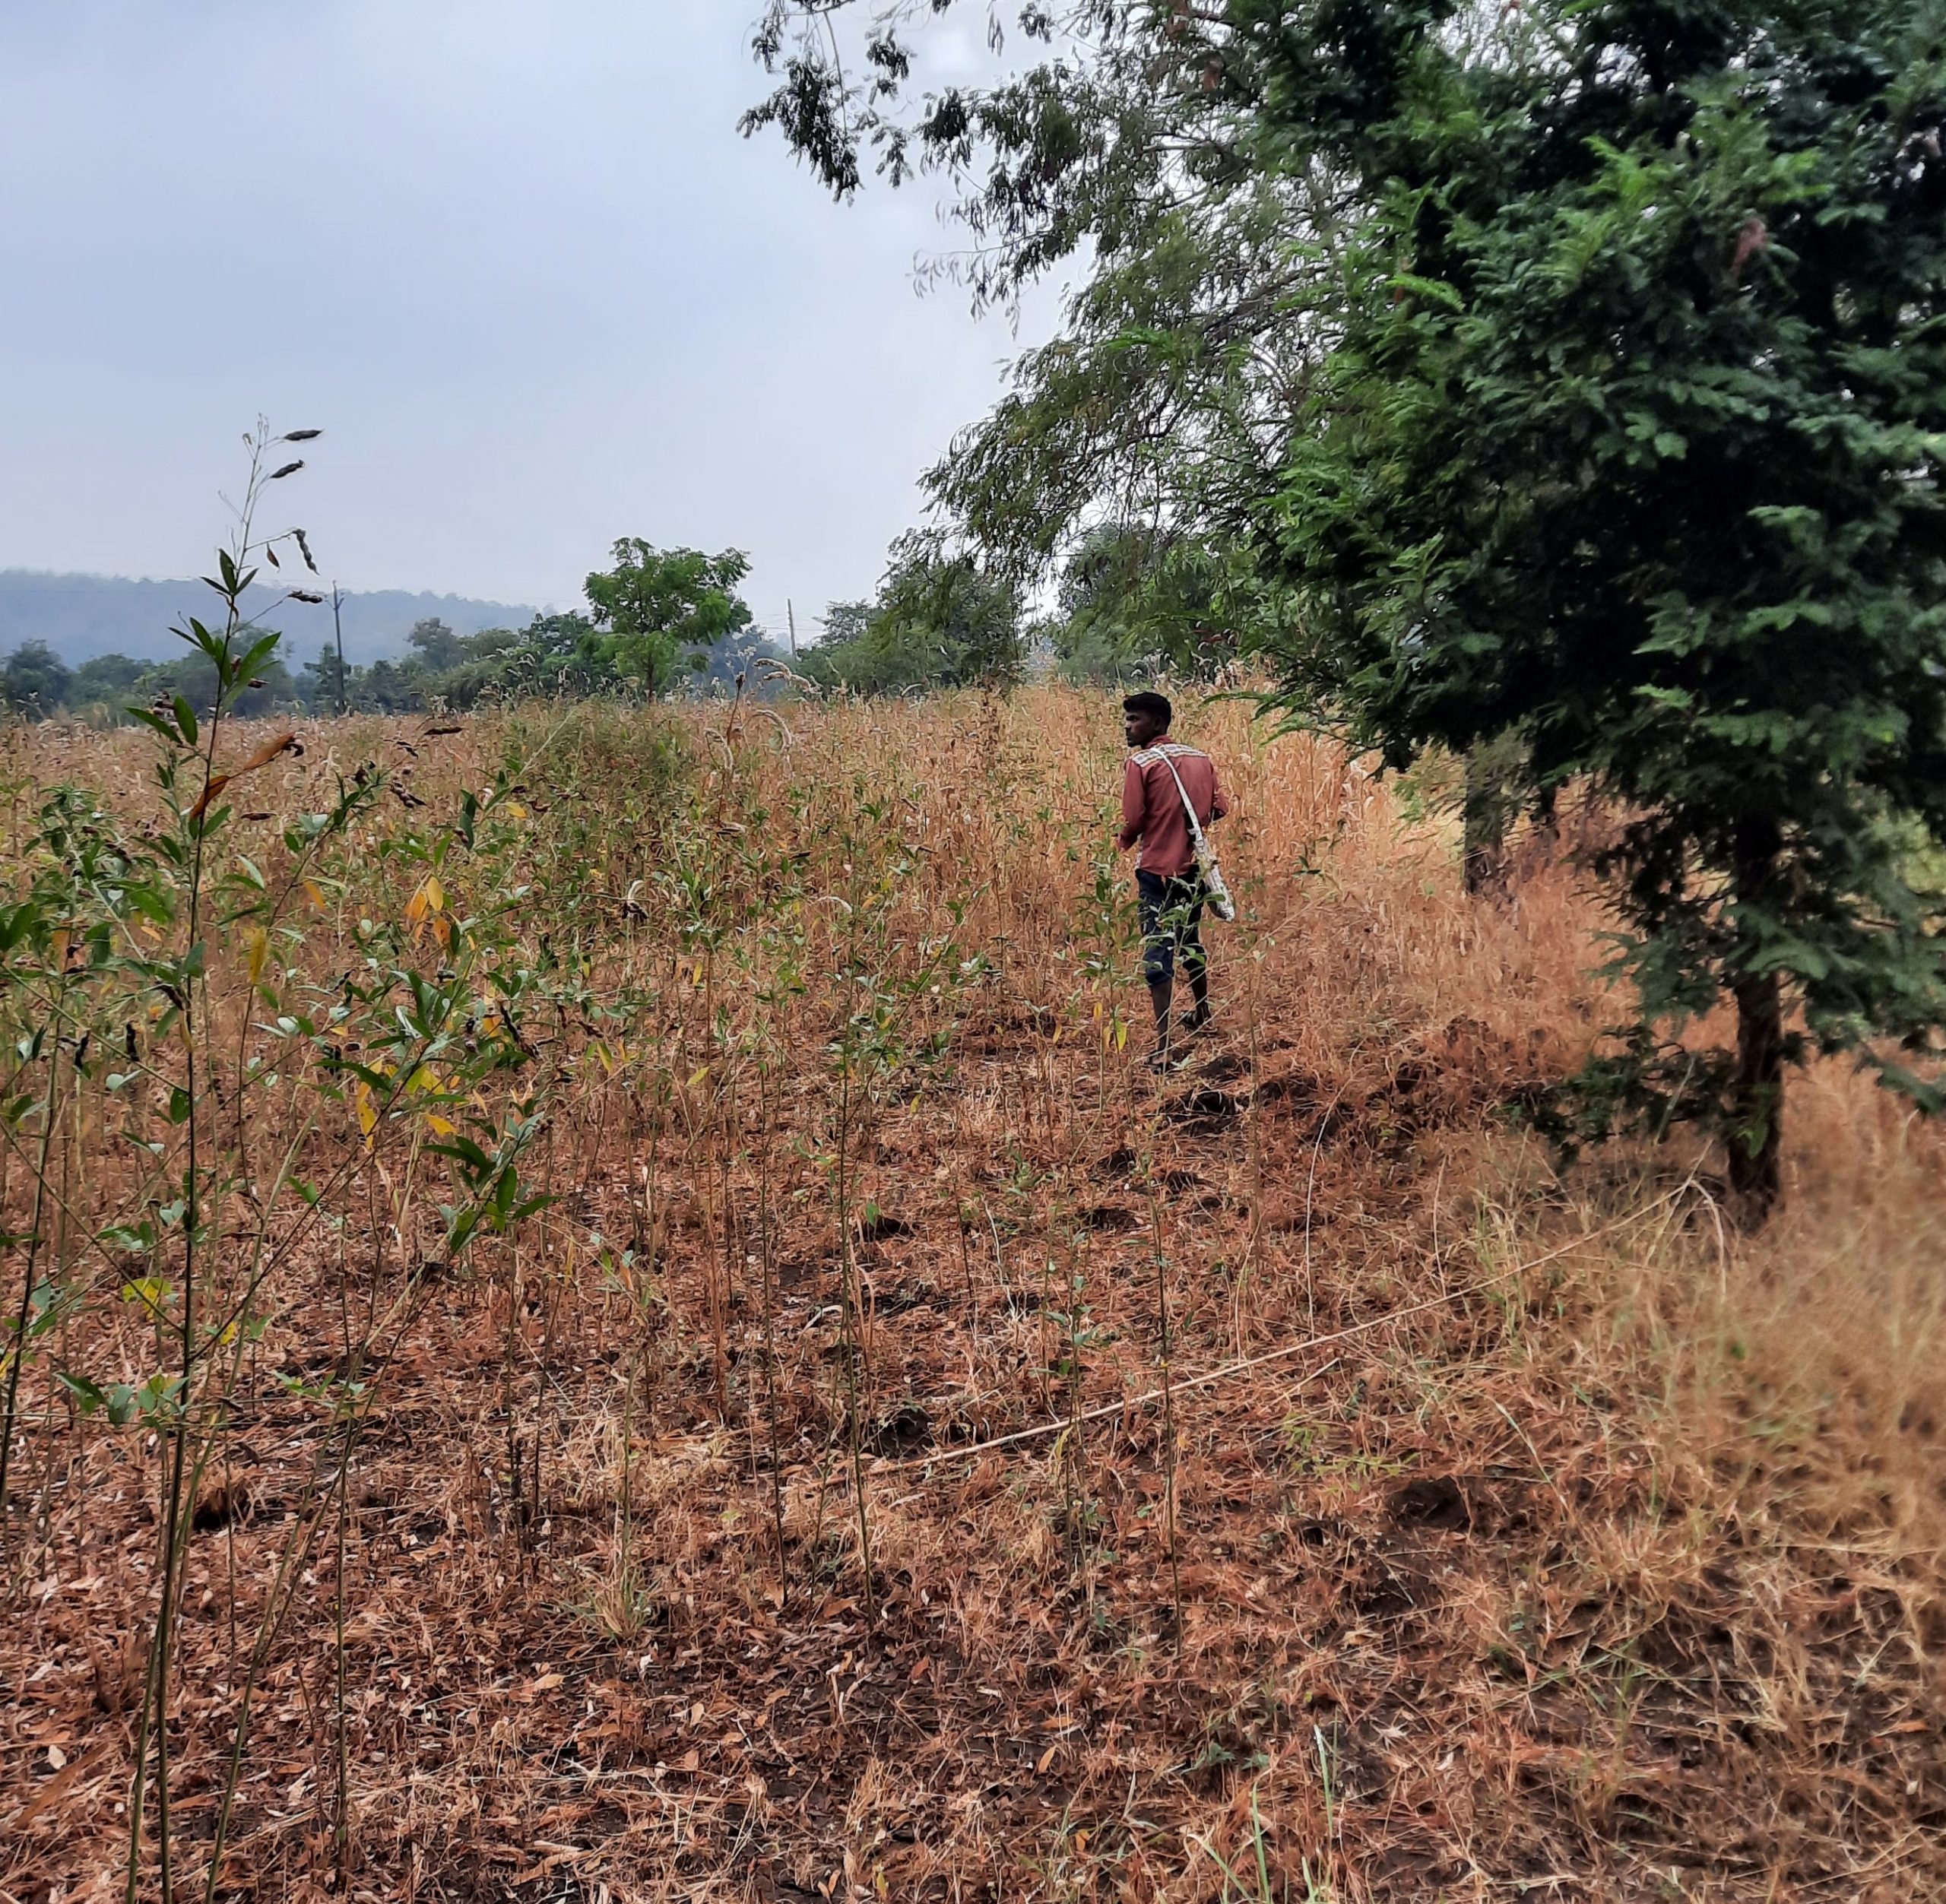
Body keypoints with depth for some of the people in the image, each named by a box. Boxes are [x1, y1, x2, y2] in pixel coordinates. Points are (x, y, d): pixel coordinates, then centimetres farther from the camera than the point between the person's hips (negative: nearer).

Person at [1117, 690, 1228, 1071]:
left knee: (1157, 954, -5)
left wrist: (1125, 842, 7)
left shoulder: (1140, 762, -11)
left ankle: (1163, 1049, -11)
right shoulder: (1200, 759, 6)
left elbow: (1133, 820, -13)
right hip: (1194, 867, 6)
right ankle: (1201, 1017, 42)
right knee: (1189, 942, 24)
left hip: (1157, 869, -6)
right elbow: (1219, 808, 6)